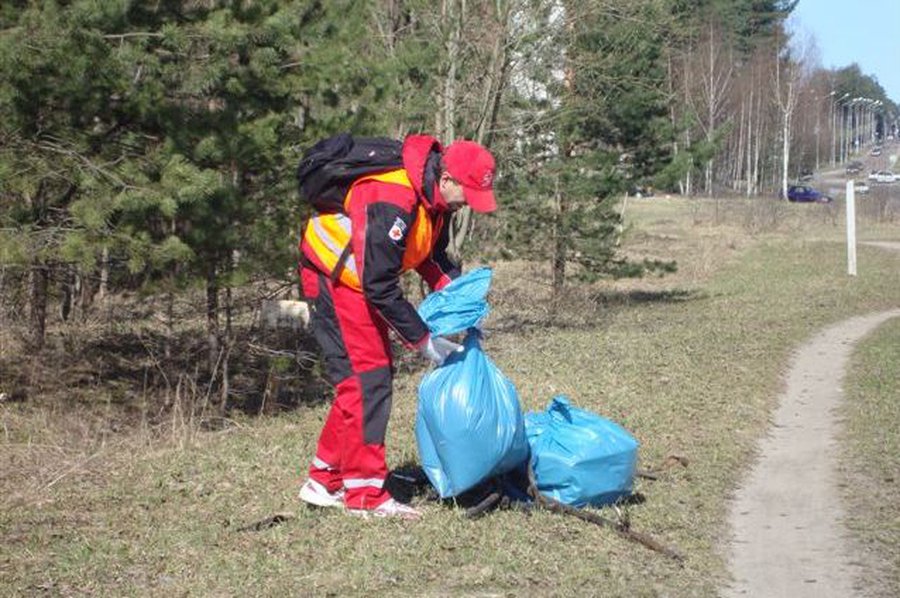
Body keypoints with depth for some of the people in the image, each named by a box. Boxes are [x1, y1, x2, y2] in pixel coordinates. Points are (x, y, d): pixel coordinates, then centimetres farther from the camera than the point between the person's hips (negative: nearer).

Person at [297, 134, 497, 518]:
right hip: (333, 276, -10)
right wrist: (424, 342, -22)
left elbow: (433, 256, 12)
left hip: (362, 278, 10)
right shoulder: (392, 203, -32)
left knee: (371, 378, 10)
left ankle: (324, 482, 18)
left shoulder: (435, 195, -3)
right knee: (366, 380, -13)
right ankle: (365, 494, -8)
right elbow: (380, 288, -29)